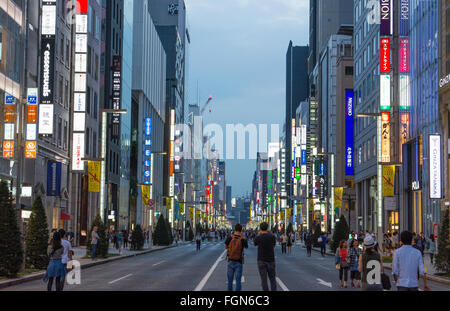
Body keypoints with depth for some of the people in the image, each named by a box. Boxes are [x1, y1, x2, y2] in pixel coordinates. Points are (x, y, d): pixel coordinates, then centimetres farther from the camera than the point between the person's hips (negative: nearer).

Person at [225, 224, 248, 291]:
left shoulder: (229, 238, -7)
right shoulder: (243, 240, -10)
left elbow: (226, 247, 11)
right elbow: (246, 247, 11)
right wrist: (243, 237, 12)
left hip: (230, 261, 2)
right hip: (239, 262, -2)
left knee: (230, 280, 11)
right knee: (238, 280, 1)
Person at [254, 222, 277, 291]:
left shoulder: (258, 237, -8)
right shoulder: (272, 236, -4)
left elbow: (255, 244, 15)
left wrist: (258, 234, 24)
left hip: (261, 260, -1)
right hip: (271, 260, 1)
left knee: (264, 279, 1)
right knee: (272, 278, 14)